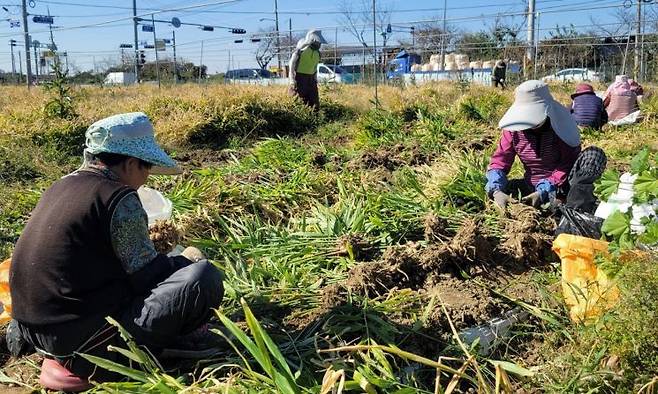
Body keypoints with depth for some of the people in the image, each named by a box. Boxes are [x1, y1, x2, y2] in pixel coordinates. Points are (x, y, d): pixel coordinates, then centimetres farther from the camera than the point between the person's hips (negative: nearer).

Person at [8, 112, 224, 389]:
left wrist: (146, 236, 29)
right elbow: (145, 275, -13)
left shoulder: (63, 185, 10)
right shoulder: (120, 199, -16)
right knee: (203, 276, -16)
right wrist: (186, 260, 6)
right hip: (83, 336, -9)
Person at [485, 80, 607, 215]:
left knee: (595, 154, -27)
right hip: (532, 185, 3)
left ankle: (575, 208, -42)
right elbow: (499, 162, -10)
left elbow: (568, 165, -17)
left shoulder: (561, 125, -13)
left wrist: (544, 192, -31)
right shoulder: (514, 129, -6)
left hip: (563, 184, -2)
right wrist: (497, 191, -30)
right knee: (491, 187, -24)